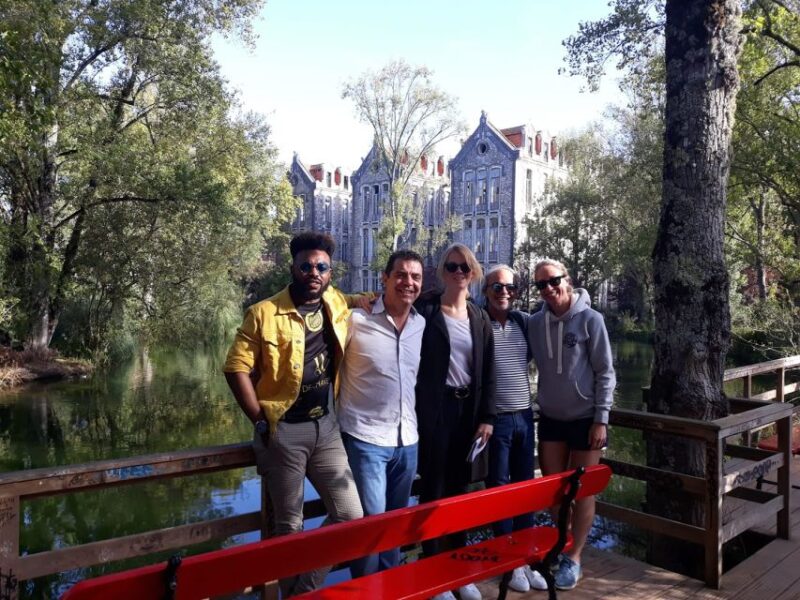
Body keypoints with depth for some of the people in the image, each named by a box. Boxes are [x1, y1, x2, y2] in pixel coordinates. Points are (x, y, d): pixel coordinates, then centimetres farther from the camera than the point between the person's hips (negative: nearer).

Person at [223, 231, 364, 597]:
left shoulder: (338, 305, 3)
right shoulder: (264, 314, -10)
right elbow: (236, 367, -10)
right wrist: (261, 421, -11)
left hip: (326, 427, 5)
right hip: (283, 431, -4)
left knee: (351, 515, 5)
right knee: (289, 525, 9)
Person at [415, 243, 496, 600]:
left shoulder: (480, 318, 10)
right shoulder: (426, 311, -4)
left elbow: (487, 372, 10)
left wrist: (486, 417, 3)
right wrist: (415, 412, -13)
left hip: (468, 409, 5)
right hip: (434, 409, -4)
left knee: (460, 488, 12)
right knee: (434, 489, 2)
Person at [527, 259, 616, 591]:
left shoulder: (590, 319, -12)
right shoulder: (535, 323, -1)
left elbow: (605, 373, -10)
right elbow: (539, 368, 7)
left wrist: (601, 419, -13)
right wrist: (539, 407, 5)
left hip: (585, 418, -4)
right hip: (550, 418, 4)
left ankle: (573, 558, 21)